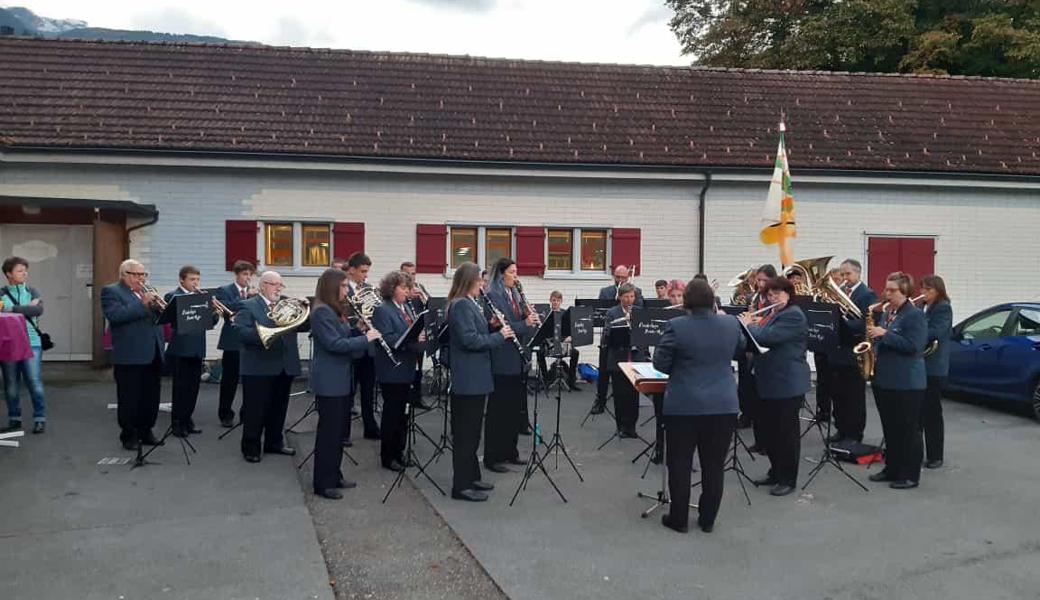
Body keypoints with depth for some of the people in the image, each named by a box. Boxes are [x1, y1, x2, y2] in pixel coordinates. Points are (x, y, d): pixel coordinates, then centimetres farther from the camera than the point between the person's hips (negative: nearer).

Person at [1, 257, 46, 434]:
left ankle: (40, 419, 6)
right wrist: (27, 308, -13)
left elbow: (39, 310, -9)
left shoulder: (32, 292, 7)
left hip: (31, 343, 0)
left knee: (35, 383, -2)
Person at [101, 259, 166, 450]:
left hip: (153, 354, 6)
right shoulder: (111, 292, -2)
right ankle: (129, 435, 10)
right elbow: (114, 315, -18)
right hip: (130, 355, -6)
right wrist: (142, 304, -20)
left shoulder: (147, 292, 18)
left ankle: (146, 431, 22)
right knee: (129, 398, 0)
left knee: (151, 397, 11)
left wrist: (157, 305, -6)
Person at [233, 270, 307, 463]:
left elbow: (304, 325, 6)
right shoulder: (248, 306, -3)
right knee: (255, 410, 2)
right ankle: (251, 448, 13)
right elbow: (240, 331, -17)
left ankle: (274, 443, 28)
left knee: (279, 409, 15)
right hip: (258, 368, -6)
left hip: (285, 367, 6)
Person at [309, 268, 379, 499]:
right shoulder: (321, 312, -16)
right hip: (328, 382, -10)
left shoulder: (335, 311, 14)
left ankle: (334, 476, 25)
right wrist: (366, 338, -18)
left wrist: (361, 330, 2)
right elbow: (334, 344, -23)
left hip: (340, 380, 10)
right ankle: (323, 483, 6)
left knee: (338, 430, 15)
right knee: (328, 431, -3)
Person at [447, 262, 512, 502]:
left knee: (472, 430, 17)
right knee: (465, 432, -4)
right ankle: (461, 485, 3)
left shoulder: (469, 304, 14)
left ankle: (471, 477, 27)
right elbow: (470, 340, -23)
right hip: (468, 379, -10)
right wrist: (500, 336, -16)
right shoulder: (461, 305, -16)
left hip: (475, 378, 10)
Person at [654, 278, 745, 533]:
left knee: (680, 463, 8)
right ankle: (708, 519, 19)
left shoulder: (676, 326, -12)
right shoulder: (731, 324, -1)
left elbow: (660, 363, -6)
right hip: (724, 405, 3)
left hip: (683, 405, -3)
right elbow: (739, 350, 19)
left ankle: (678, 519, 15)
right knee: (714, 465, 10)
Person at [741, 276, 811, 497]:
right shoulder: (772, 315, 15)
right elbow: (759, 340, 20)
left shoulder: (793, 315, -15)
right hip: (767, 383, 9)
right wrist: (753, 324, 3)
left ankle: (788, 479, 10)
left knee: (787, 431, 0)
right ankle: (775, 472, 27)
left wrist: (749, 325, -8)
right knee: (769, 430, 15)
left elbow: (767, 337, -25)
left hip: (788, 384, -9)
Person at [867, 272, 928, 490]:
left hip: (907, 383, -8)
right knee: (889, 428, 15)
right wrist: (873, 336, 5)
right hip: (883, 379, 8)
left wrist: (885, 334, -22)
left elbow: (913, 346, -20)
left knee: (908, 430, 0)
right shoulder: (886, 312, 13)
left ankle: (910, 475, 7)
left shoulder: (915, 315, -11)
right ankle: (892, 469, 25)